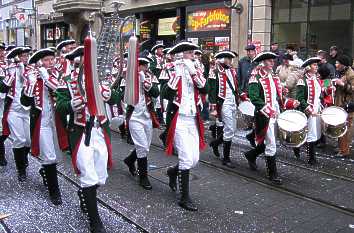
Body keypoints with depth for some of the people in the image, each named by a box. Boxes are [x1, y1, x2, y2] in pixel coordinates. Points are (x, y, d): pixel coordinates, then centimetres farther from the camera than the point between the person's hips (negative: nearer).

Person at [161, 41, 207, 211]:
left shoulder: (196, 72, 9)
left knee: (194, 159, 9)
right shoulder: (173, 72, -5)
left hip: (193, 120, 5)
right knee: (187, 159, -9)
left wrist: (193, 71, -18)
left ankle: (173, 171, 39)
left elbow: (205, 89, -10)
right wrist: (176, 74, -24)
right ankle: (184, 198, 3)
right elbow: (166, 95, -20)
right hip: (179, 121, -5)